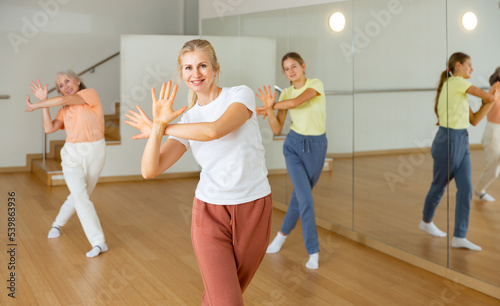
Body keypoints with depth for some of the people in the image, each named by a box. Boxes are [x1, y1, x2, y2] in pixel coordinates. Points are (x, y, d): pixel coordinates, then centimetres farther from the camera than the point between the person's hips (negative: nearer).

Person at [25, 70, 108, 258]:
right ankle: (98, 243, -10)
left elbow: (64, 100, -15)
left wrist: (35, 105, -6)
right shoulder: (65, 110, 12)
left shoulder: (90, 94, -3)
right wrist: (44, 103, -4)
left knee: (79, 195, 11)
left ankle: (58, 223, 34)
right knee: (80, 196, -13)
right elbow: (49, 129, -2)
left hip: (94, 152, -2)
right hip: (72, 154, 2)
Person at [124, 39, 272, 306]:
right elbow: (149, 170, -8)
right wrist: (158, 125, -22)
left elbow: (213, 130, -27)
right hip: (210, 212, 1)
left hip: (254, 207, -1)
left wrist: (160, 128, -14)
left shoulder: (241, 94, -6)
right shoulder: (187, 120, 2)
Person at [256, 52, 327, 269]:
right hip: (294, 146, 1)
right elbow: (277, 130, -3)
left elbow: (296, 102, -27)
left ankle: (283, 233, 36)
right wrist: (270, 108, -20)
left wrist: (269, 108, -13)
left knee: (300, 195, 12)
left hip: (316, 146, -1)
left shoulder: (316, 84, -9)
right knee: (306, 198, -12)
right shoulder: (285, 93, 1)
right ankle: (313, 251, -1)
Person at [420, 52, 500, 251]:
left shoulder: (460, 88, 15)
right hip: (449, 140, -8)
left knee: (466, 188, 0)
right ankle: (426, 221, 32)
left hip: (462, 143, 8)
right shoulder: (456, 82, -11)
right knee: (439, 185, 9)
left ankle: (459, 237, 1)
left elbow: (474, 120, 13)